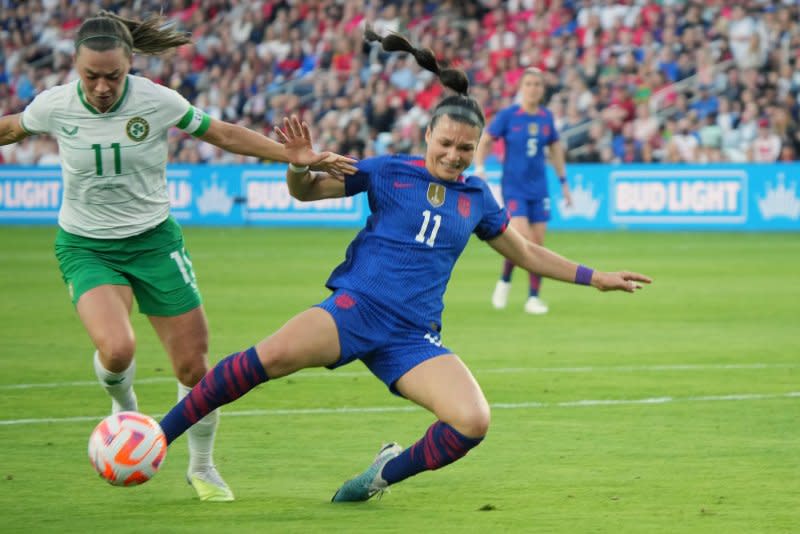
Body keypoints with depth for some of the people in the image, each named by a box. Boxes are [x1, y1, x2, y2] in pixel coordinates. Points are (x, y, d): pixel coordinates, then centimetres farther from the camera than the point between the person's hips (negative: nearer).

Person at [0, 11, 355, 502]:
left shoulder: (157, 102, -15)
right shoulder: (54, 107, -13)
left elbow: (222, 134, -1)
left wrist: (295, 155, -5)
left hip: (154, 240, 1)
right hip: (87, 247, -1)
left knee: (194, 367, 0)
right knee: (116, 349, -28)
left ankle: (202, 469, 26)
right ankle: (124, 405, 9)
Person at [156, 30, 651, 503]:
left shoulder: (477, 197, 14)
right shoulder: (388, 171, 6)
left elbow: (526, 252, 28)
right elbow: (305, 191, 9)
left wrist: (594, 277, 26)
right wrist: (299, 164, -14)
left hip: (415, 337, 3)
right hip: (358, 307, -3)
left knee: (474, 422, -21)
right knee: (272, 355, -32)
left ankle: (390, 469, 8)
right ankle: (159, 436, -22)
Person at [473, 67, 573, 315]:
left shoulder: (546, 117, 5)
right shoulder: (508, 115, -6)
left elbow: (555, 148, 18)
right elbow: (484, 141, 0)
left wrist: (563, 182, 17)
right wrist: (479, 169, -13)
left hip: (538, 188, 4)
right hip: (513, 187, -4)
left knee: (537, 244, 1)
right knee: (521, 238, -18)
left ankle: (533, 298, 10)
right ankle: (504, 281, 8)